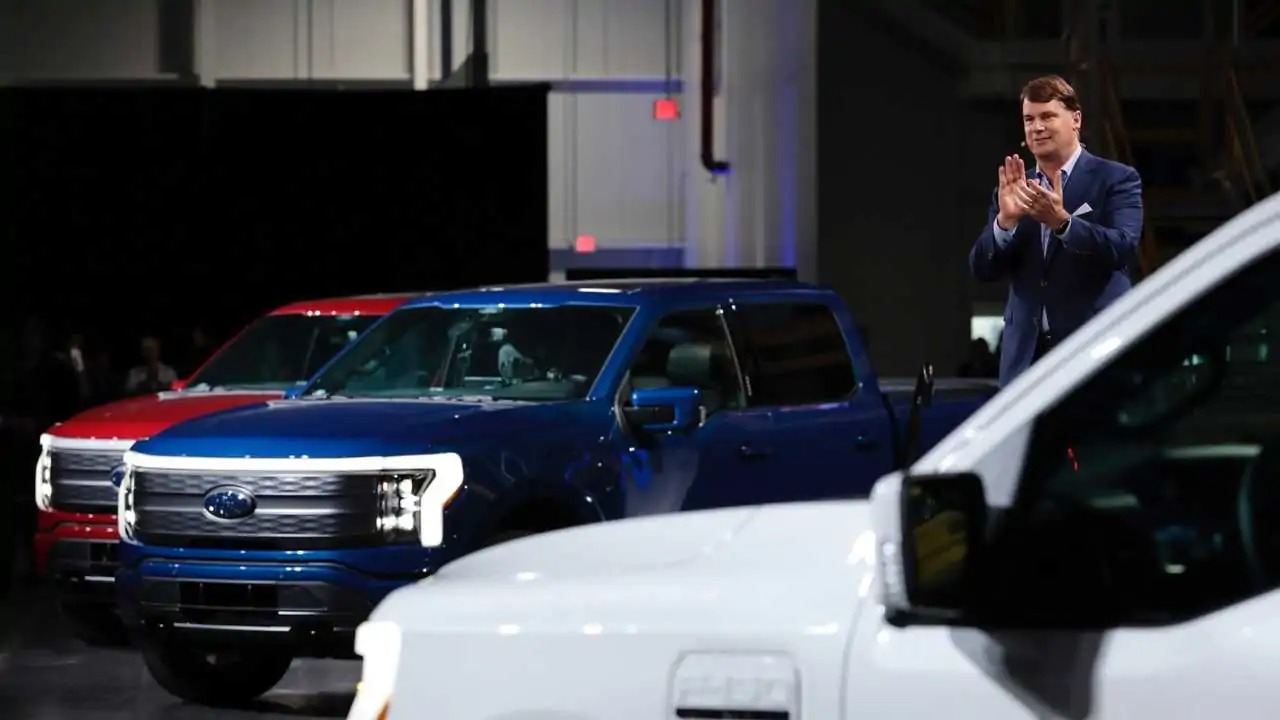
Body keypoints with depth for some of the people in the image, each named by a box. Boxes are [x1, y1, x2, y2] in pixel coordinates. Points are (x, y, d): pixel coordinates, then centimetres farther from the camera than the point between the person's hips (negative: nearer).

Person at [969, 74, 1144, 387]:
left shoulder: (1116, 180, 2)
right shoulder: (1010, 191, 14)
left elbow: (1123, 247, -14)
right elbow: (982, 270, 6)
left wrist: (1061, 222, -28)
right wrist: (1005, 219, -13)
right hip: (1026, 357, 4)